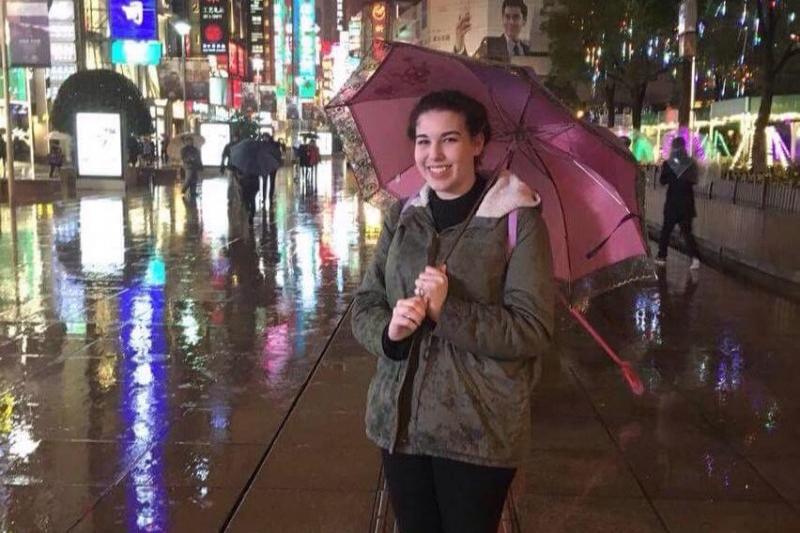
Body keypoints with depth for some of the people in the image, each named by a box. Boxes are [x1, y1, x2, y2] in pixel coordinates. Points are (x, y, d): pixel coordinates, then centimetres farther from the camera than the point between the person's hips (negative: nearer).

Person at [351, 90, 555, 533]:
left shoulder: (517, 219, -9)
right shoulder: (402, 216, 5)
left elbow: (534, 330, -14)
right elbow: (364, 306, 5)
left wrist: (449, 311, -24)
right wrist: (388, 329, -17)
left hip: (479, 432, -4)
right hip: (399, 422, 4)